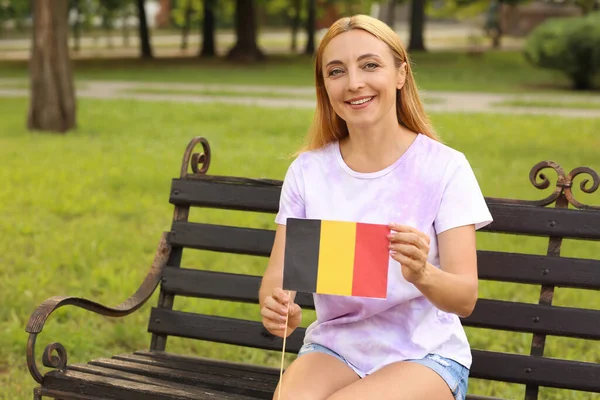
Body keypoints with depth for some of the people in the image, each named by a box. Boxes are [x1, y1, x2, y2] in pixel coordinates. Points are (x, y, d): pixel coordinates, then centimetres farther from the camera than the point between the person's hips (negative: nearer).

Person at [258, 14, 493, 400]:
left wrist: (422, 275, -35)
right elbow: (278, 274, 0)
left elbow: (465, 298, -12)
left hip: (425, 355, -2)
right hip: (333, 346, 2)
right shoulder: (307, 170, 3)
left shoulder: (445, 168, -7)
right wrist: (277, 306, -24)